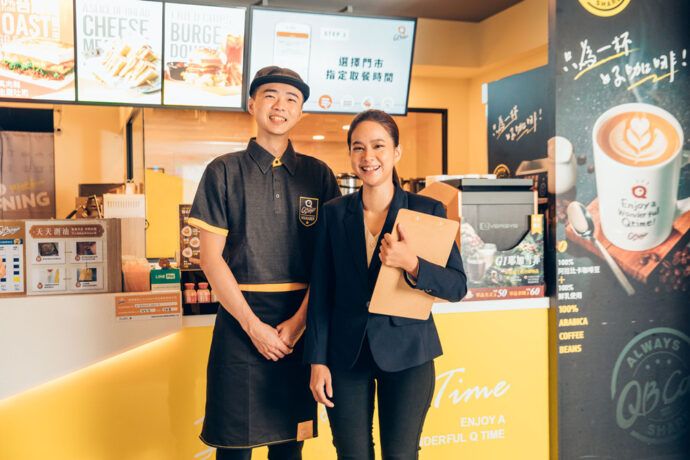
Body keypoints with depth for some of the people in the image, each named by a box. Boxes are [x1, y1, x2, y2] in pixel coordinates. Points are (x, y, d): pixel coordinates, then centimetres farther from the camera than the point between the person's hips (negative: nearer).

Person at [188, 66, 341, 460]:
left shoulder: (318, 175, 6)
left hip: (300, 323, 2)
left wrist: (299, 321, -8)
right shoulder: (224, 172, 2)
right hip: (241, 319, -1)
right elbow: (211, 257, -2)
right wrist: (253, 325, -10)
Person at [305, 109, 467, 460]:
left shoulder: (427, 210, -3)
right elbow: (320, 294, 3)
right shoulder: (334, 214, 2)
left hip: (406, 353, -1)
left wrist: (411, 264, -22)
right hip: (347, 355, 1)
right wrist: (317, 361, -1)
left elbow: (458, 286, -5)